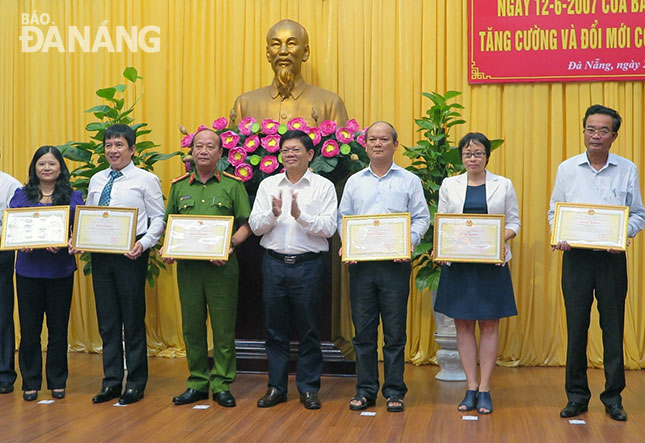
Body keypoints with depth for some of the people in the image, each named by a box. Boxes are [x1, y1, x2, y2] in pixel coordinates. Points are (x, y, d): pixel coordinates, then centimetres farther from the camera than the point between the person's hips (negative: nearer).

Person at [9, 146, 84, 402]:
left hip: (60, 270, -1)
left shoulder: (73, 197, 6)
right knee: (29, 328, 4)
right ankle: (30, 383, 15)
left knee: (58, 328, 5)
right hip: (29, 268, 1)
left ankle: (57, 382, 17)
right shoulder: (21, 196, 9)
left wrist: (62, 244, -18)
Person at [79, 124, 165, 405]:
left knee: (133, 319, 2)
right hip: (100, 254, 5)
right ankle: (111, 381, 20)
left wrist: (144, 243, -19)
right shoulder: (96, 180, 13)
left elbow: (158, 218, -4)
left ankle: (136, 383, 13)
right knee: (107, 319, 10)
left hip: (131, 254, -5)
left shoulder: (146, 180, -2)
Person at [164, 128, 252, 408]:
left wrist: (230, 245, -15)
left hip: (221, 266, -3)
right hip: (187, 265, 3)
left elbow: (246, 225, 2)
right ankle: (197, 383, 17)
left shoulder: (232, 185, 4)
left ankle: (221, 384, 9)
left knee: (223, 327, 0)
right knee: (192, 326, 7)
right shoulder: (179, 186, 12)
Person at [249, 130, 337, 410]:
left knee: (308, 329, 3)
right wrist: (273, 213, -14)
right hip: (274, 263, 3)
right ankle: (276, 387, 19)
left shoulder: (323, 187, 1)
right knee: (275, 329, 8)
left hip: (308, 264, -3)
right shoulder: (268, 185, 10)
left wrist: (300, 214, -20)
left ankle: (308, 388, 14)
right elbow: (255, 226, 4)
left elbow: (328, 228, -9)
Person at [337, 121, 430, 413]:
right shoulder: (354, 182, 14)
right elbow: (343, 218, 14)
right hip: (360, 263, 2)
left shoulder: (409, 181, 7)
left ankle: (394, 391, 10)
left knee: (395, 331, 1)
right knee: (363, 330, 5)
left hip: (395, 264, -2)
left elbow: (421, 218, 4)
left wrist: (409, 242, -12)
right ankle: (365, 390, 14)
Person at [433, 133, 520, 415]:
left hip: (492, 263, -1)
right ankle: (471, 388, 11)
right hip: (457, 263, 1)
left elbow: (514, 222, 6)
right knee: (463, 325, 3)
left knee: (489, 325, 1)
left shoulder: (503, 185, 5)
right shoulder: (449, 185, 8)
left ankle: (484, 389, 8)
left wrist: (500, 238, -14)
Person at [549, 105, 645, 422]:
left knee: (613, 329, 3)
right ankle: (577, 395, 16)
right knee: (576, 327, 5)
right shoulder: (567, 169, 6)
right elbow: (554, 211, 10)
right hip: (575, 256, 1)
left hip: (611, 257, -1)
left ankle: (613, 397, 15)